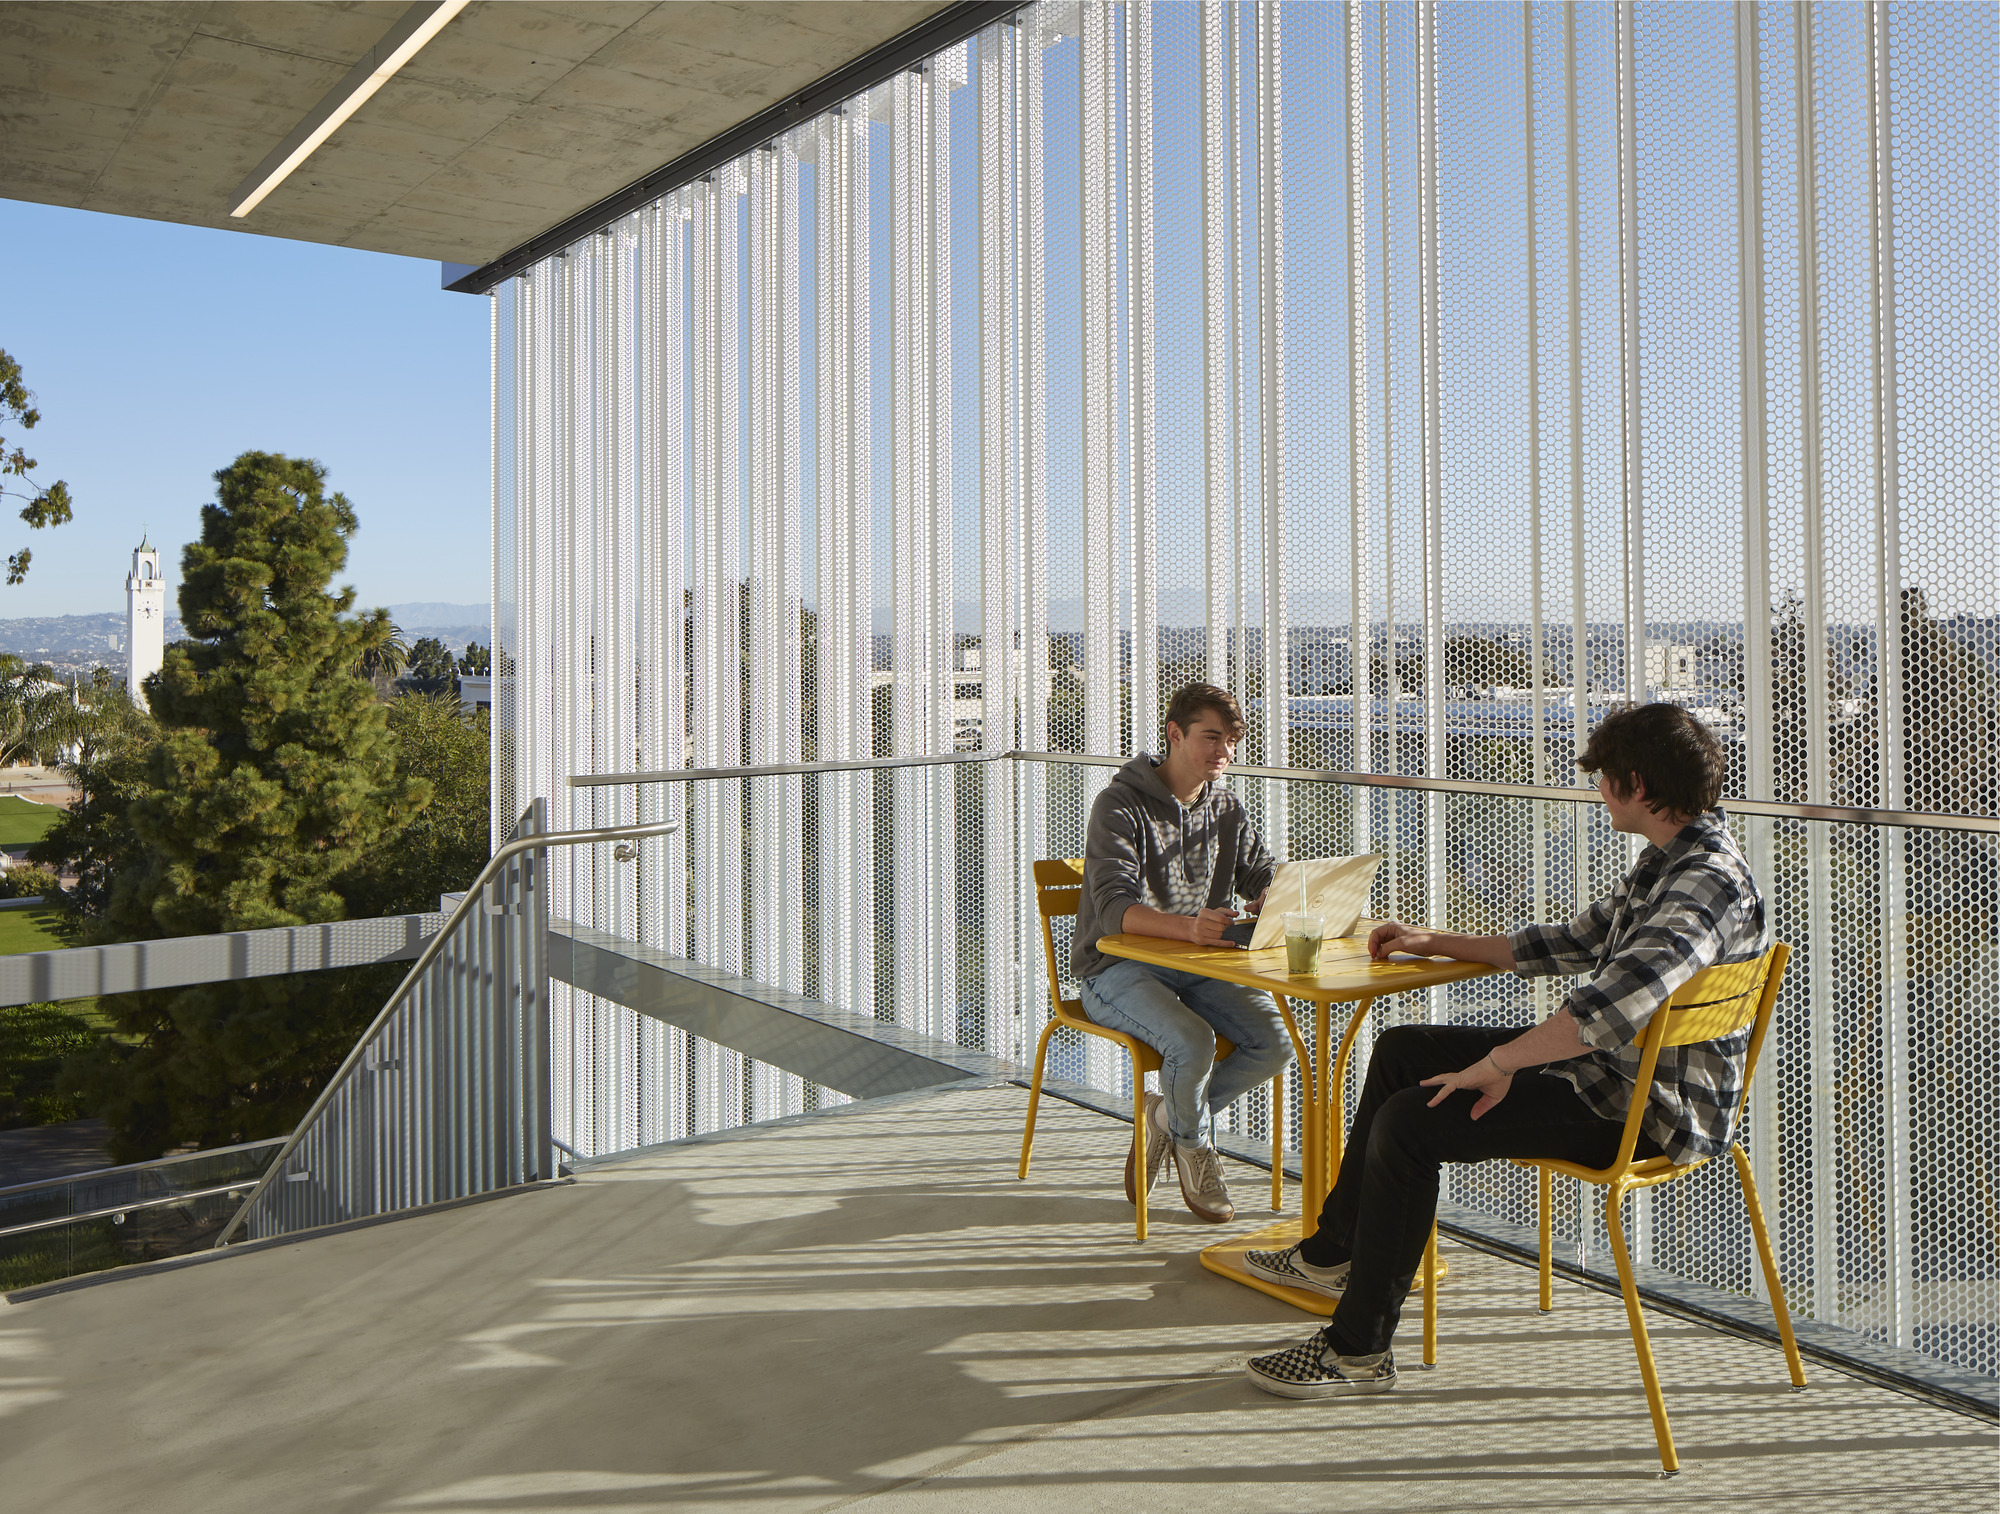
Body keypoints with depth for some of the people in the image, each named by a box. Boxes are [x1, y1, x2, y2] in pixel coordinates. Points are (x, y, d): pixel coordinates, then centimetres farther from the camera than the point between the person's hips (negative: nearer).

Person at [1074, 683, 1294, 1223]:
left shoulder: (1226, 810, 10)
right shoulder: (1121, 805, -12)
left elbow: (1265, 878, 8)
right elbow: (1115, 909, -25)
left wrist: (1272, 901, -19)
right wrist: (1189, 926, -45)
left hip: (1196, 967, 6)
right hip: (1117, 970, -6)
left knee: (1275, 1040, -17)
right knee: (1192, 1041, -32)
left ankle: (1168, 1116, 7)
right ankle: (1195, 1144, 2)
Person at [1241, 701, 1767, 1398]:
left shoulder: (1710, 881, -23)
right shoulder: (1667, 863, 11)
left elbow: (1614, 1002, -38)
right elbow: (1573, 942, 23)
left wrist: (1501, 1063, -31)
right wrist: (1435, 942, 25)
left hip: (1644, 1109, -11)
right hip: (1612, 1071, 11)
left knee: (1410, 1121, -21)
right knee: (1401, 1051, 15)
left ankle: (1359, 1349, -6)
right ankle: (1332, 1252, 28)